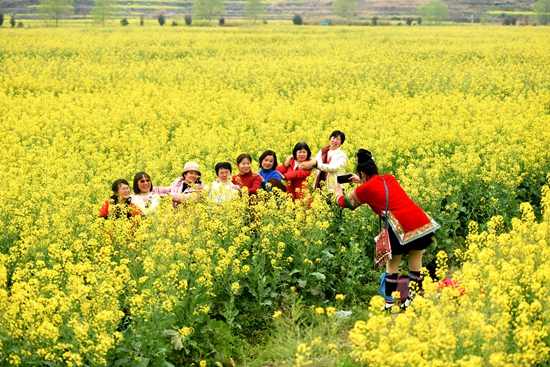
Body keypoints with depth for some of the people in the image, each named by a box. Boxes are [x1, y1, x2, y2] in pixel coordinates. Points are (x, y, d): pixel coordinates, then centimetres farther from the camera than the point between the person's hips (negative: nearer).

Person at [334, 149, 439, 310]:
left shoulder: (365, 189, 4)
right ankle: (412, 301, 19)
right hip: (423, 222, 5)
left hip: (403, 227, -5)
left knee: (392, 265, 12)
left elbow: (346, 202, 24)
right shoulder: (390, 178, 20)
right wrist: (361, 182, 56)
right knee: (416, 264, 15)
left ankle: (389, 303, 15)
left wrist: (338, 194, 45)